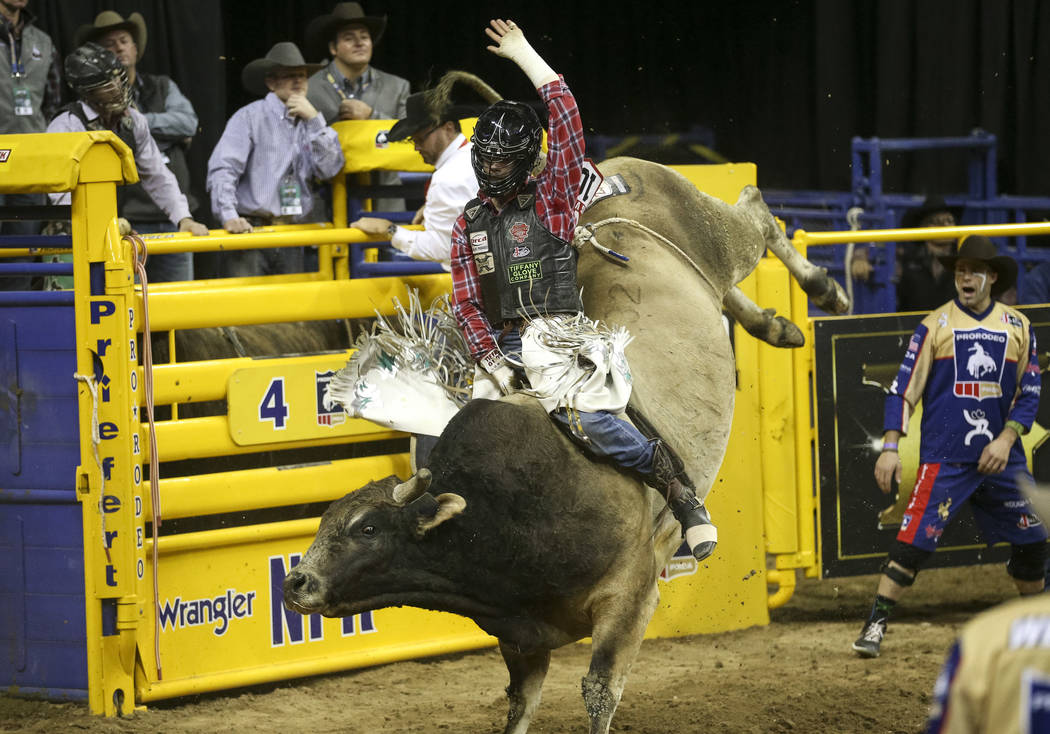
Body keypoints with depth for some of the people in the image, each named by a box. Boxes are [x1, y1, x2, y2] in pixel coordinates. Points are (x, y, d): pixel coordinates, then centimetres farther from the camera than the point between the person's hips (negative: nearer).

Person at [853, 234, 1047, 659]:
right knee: (915, 539, -15)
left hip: (1001, 454, 3)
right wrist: (890, 448, -8)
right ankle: (875, 627, -14)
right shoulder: (935, 325, 1)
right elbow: (904, 388, 0)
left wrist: (1006, 439, -5)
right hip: (944, 458, -3)